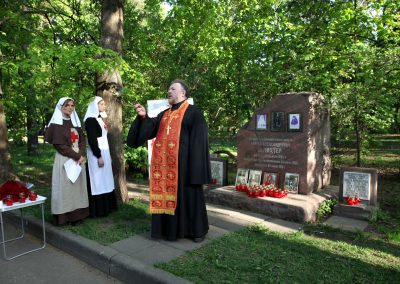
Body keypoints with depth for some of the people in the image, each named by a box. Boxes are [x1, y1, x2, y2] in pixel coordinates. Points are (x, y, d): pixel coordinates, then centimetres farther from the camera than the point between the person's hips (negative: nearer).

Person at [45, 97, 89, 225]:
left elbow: (82, 140, 8)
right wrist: (77, 156, -13)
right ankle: (65, 216, 5)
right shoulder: (56, 124, -5)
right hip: (65, 160, -6)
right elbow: (60, 145, -12)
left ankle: (77, 214, 14)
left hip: (78, 159, 6)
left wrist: (82, 155, -9)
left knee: (78, 186, 7)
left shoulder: (75, 122, 13)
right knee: (65, 187, -3)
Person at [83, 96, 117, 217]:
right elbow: (92, 140, -18)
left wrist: (108, 155, 18)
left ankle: (105, 206, 20)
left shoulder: (100, 119, 16)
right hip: (96, 154, -9)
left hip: (104, 153, 9)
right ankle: (97, 210, 3)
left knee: (104, 180, 12)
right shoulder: (90, 120, -11)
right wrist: (99, 156, -20)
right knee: (97, 181, -4)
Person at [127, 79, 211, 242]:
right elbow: (150, 129, 15)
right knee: (167, 193, 10)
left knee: (187, 195, 2)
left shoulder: (193, 112, -2)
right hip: (165, 162, 6)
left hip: (183, 162, -6)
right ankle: (170, 228, 24)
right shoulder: (164, 114, 18)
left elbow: (199, 139, -9)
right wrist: (143, 117, -2)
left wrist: (196, 166, -16)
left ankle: (196, 230, 17)